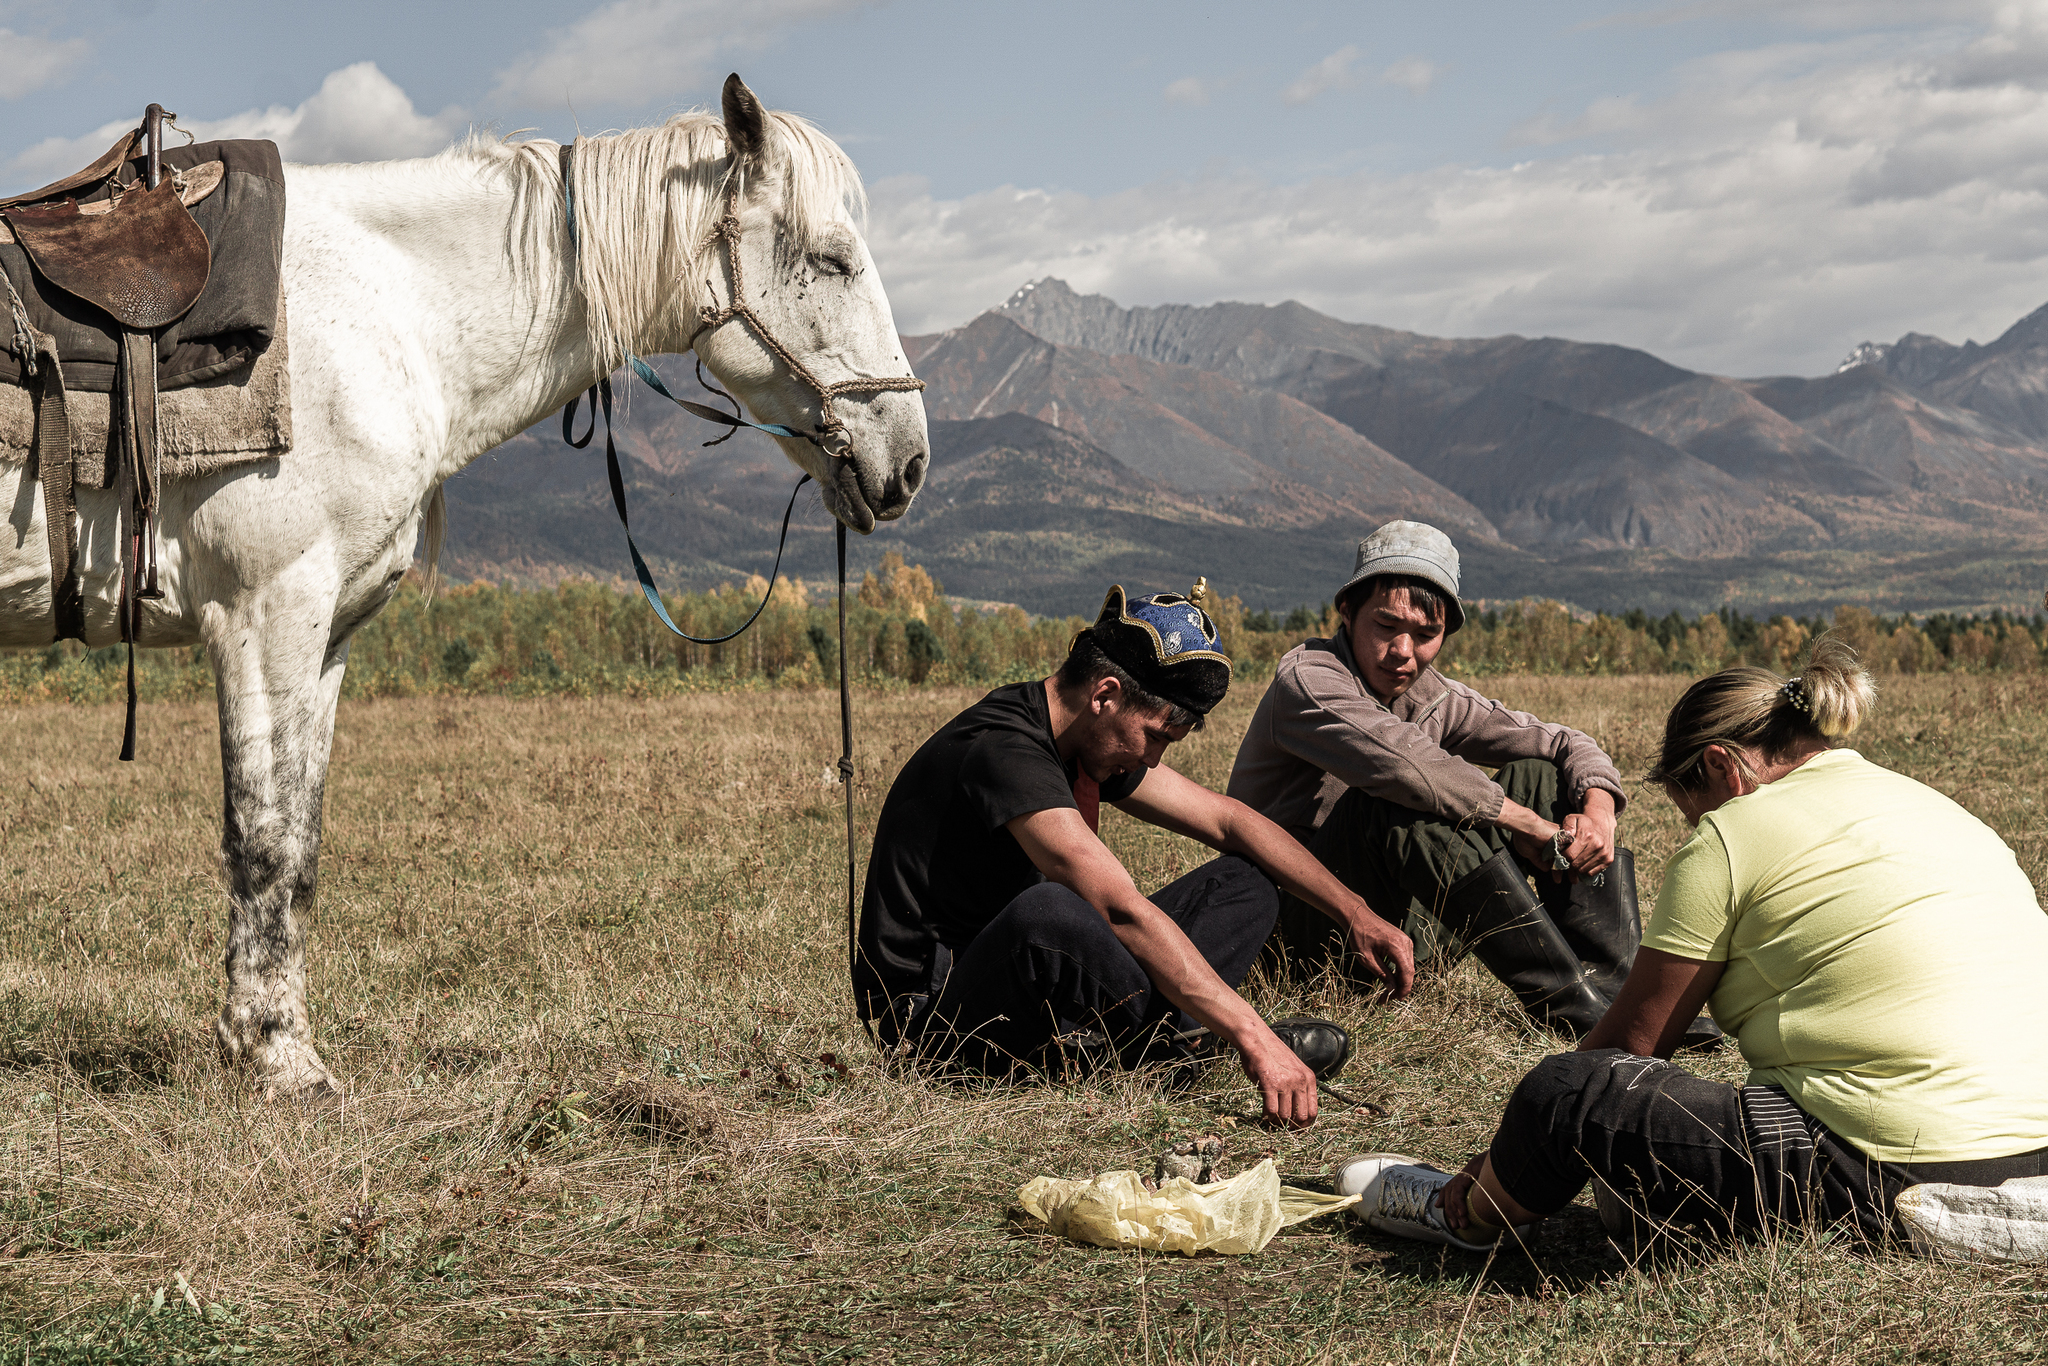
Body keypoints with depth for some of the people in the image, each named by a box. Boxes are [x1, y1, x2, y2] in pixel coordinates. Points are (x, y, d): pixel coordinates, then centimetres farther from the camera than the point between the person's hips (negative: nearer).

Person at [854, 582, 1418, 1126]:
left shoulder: (1095, 742, 6)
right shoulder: (1004, 751, -25)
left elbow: (1228, 820, 13)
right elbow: (1124, 911, -33)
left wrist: (1355, 913, 6)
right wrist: (1252, 1038, -37)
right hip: (932, 1014, -9)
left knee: (1246, 880, 6)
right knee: (1043, 913, -43)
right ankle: (1187, 1035, -20)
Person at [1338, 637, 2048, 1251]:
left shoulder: (1734, 833, -4)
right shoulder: (1934, 806, 20)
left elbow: (1633, 1038, 2)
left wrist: (1497, 1165, 15)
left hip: (1896, 1178, -9)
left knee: (1563, 1094, -3)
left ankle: (1464, 1212, 20)